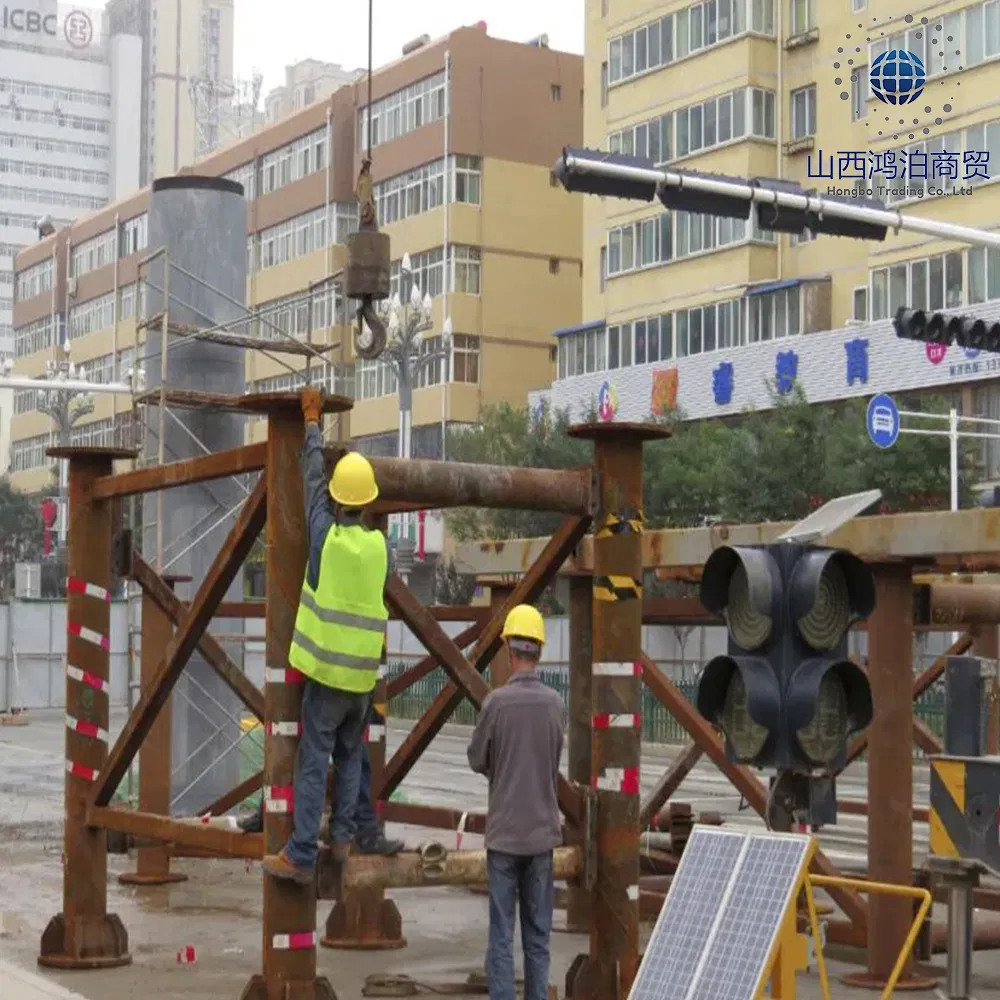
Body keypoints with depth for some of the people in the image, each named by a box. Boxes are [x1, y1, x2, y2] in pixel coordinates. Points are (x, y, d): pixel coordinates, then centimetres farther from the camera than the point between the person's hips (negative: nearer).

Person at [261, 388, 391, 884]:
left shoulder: (325, 534, -7)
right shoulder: (380, 545, 0)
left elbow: (313, 479, 6)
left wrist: (312, 421, 17)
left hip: (327, 669, -3)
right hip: (365, 672, 4)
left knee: (312, 762, -4)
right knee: (349, 755, 19)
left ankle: (301, 857, -5)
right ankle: (342, 836, 20)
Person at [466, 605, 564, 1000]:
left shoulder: (497, 701, -12)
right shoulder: (556, 704, -2)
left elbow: (477, 760, 0)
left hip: (504, 831, -3)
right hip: (542, 830, 3)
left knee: (501, 936, 0)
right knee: (538, 935, 10)